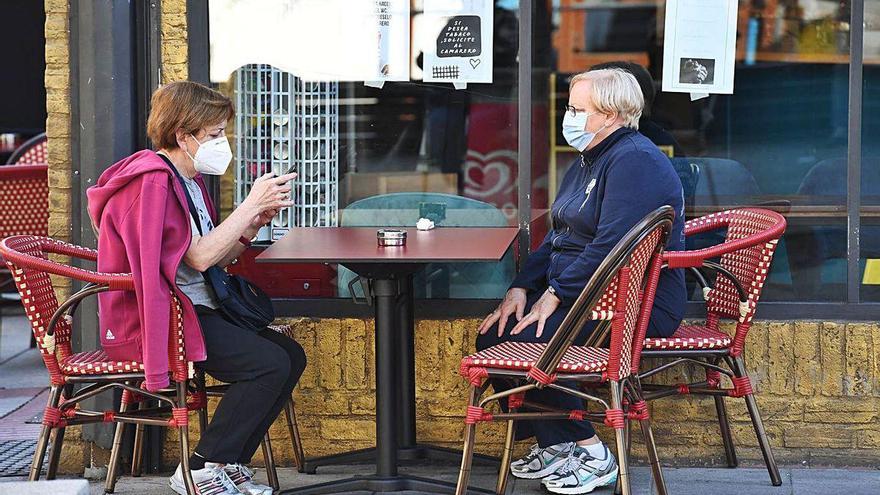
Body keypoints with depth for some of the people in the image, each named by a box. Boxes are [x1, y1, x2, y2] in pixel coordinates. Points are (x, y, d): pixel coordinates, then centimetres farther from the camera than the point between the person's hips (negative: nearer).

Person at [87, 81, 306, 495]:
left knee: (291, 356, 0)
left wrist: (256, 221, -2)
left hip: (195, 310, 10)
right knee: (269, 364, -21)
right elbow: (198, 257, -23)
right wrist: (251, 204, -18)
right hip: (155, 320, -10)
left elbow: (218, 256, 15)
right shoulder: (152, 182, -16)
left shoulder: (188, 180, 16)